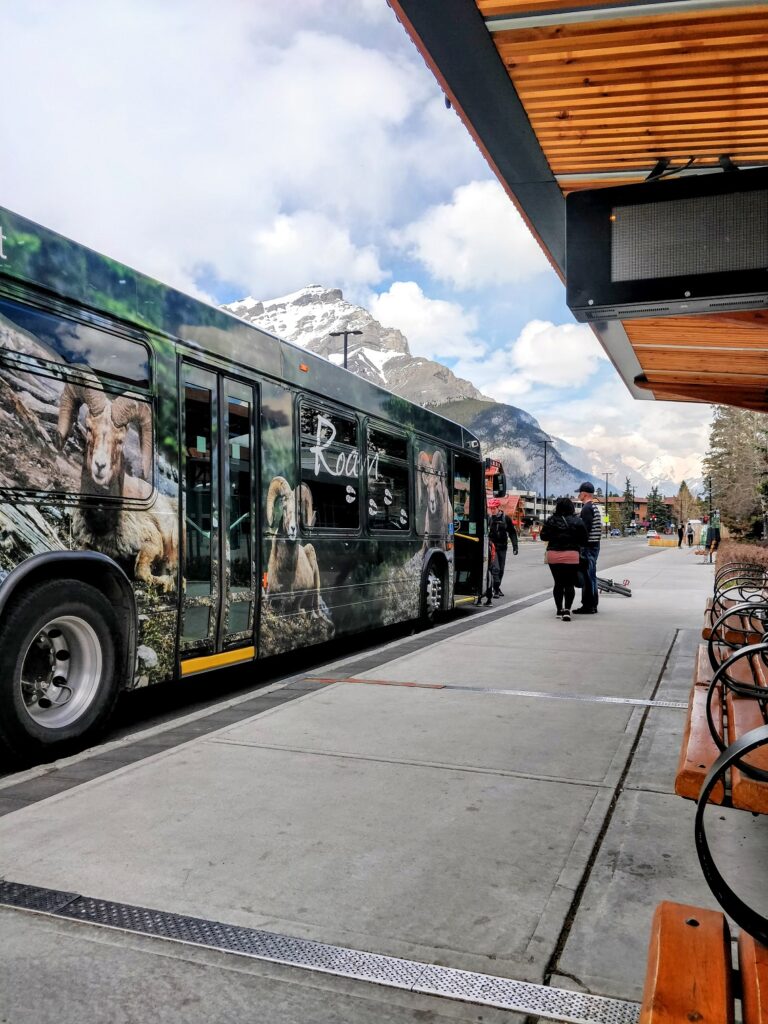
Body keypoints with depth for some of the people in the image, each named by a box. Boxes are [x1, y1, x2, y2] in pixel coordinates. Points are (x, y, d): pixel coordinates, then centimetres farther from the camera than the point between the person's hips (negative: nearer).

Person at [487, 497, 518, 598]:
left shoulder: (506, 518, 2)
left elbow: (512, 533, 7)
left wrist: (515, 546, 3)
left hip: (502, 547, 3)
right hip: (491, 547, -3)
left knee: (501, 569, 11)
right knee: (495, 568, -13)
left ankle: (497, 588, 26)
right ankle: (496, 589, -11)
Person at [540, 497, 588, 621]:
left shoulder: (552, 520, -2)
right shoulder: (577, 521, -3)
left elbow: (543, 536, 0)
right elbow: (584, 540, -2)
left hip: (553, 555, 1)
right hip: (571, 555, -1)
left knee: (558, 583, 12)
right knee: (570, 584, 3)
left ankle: (559, 610, 17)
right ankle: (567, 610, -10)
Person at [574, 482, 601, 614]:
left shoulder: (587, 508, -14)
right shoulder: (595, 506, 17)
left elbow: (585, 529, -21)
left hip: (588, 546, -10)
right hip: (594, 544, 10)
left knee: (587, 576, -7)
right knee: (590, 575, 14)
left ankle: (589, 606, -5)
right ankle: (591, 605, 20)